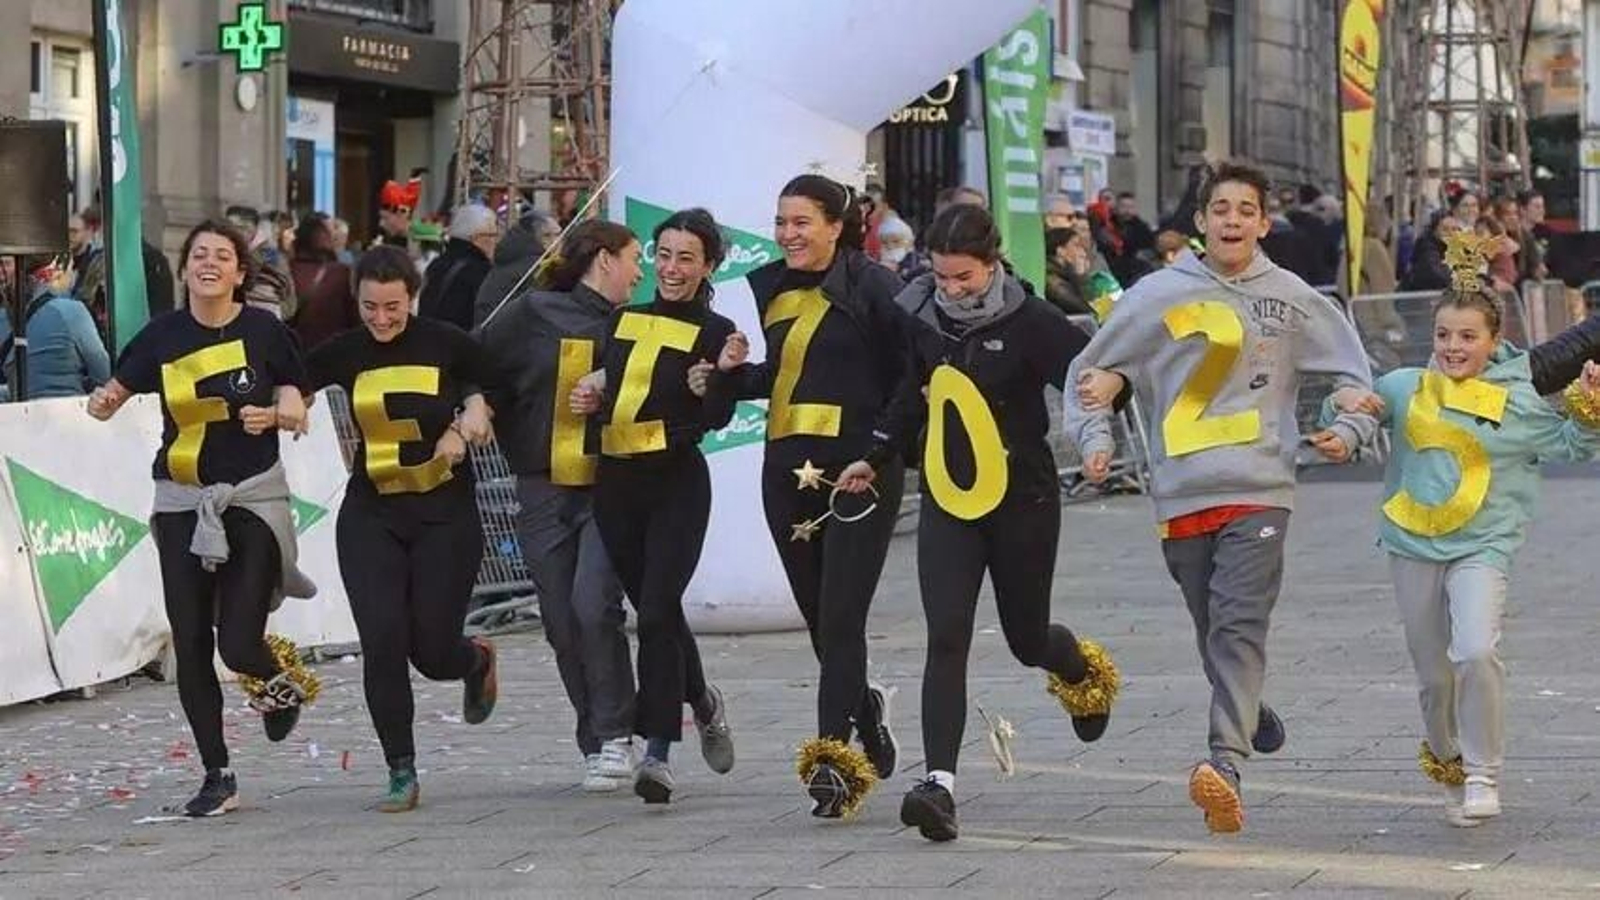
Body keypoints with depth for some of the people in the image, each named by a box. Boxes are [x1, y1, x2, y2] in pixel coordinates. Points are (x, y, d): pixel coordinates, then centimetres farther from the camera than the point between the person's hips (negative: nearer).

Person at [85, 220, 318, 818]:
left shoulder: (265, 332, -3)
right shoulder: (164, 336, 1)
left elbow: (297, 414, 4)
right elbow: (114, 393, 4)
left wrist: (275, 415, -18)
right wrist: (103, 403, -19)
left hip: (253, 499, -3)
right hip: (182, 503, 3)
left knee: (238, 644, -13)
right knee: (191, 644, -1)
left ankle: (285, 681, 24)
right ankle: (217, 777, 11)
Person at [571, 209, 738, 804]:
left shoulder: (715, 333, -2)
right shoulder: (622, 321, 13)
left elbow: (718, 419, -11)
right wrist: (588, 402, 2)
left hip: (678, 483, -5)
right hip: (616, 483, 5)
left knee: (656, 612, -14)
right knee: (652, 608, 13)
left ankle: (658, 754, -12)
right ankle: (702, 701, 39)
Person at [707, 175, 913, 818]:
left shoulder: (872, 288, -7)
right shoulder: (770, 289, 13)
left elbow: (911, 378, -9)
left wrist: (877, 451, -16)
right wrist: (733, 371, 4)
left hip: (859, 470, -7)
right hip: (787, 470, 7)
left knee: (840, 618, -11)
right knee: (819, 619, 12)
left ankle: (833, 760, -12)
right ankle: (866, 713, 34)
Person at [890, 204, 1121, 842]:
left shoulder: (1030, 322, -13)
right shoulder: (919, 316, 1)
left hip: (1023, 500, -2)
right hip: (946, 501, 3)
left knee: (1027, 639, 14)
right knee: (946, 640, -12)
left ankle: (1086, 671, 51)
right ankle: (939, 783, -19)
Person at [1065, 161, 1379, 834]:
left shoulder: (1292, 299, 8)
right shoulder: (1159, 295, 4)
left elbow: (1353, 371, 19)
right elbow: (1090, 372, 11)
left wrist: (1350, 430, 1)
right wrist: (1095, 439, -3)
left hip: (1260, 490, -2)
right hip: (1182, 494, 2)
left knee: (1240, 626, -16)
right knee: (1213, 631, 10)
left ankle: (1225, 762, -30)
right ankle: (1249, 713, 38)